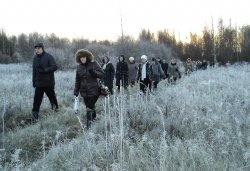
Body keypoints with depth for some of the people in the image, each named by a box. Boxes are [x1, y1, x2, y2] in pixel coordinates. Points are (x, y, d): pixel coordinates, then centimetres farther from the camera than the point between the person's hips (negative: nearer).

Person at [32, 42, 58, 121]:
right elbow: (34, 70, 16)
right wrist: (34, 81, 14)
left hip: (48, 82, -4)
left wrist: (44, 70, -26)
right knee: (37, 98, -3)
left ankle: (55, 108, 36)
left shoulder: (49, 57, -9)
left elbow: (54, 67, -17)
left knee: (52, 96, 12)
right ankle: (35, 113, 0)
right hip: (39, 83, 4)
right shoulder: (35, 58, 9)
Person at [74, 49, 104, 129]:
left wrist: (94, 72, -25)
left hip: (93, 90, -4)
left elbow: (102, 74, -7)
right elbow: (77, 81, 9)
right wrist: (76, 92, 6)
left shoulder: (93, 64, -6)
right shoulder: (79, 67, 5)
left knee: (89, 108, -7)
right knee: (91, 107, 13)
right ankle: (94, 117, 36)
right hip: (84, 91, 4)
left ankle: (89, 124, -1)